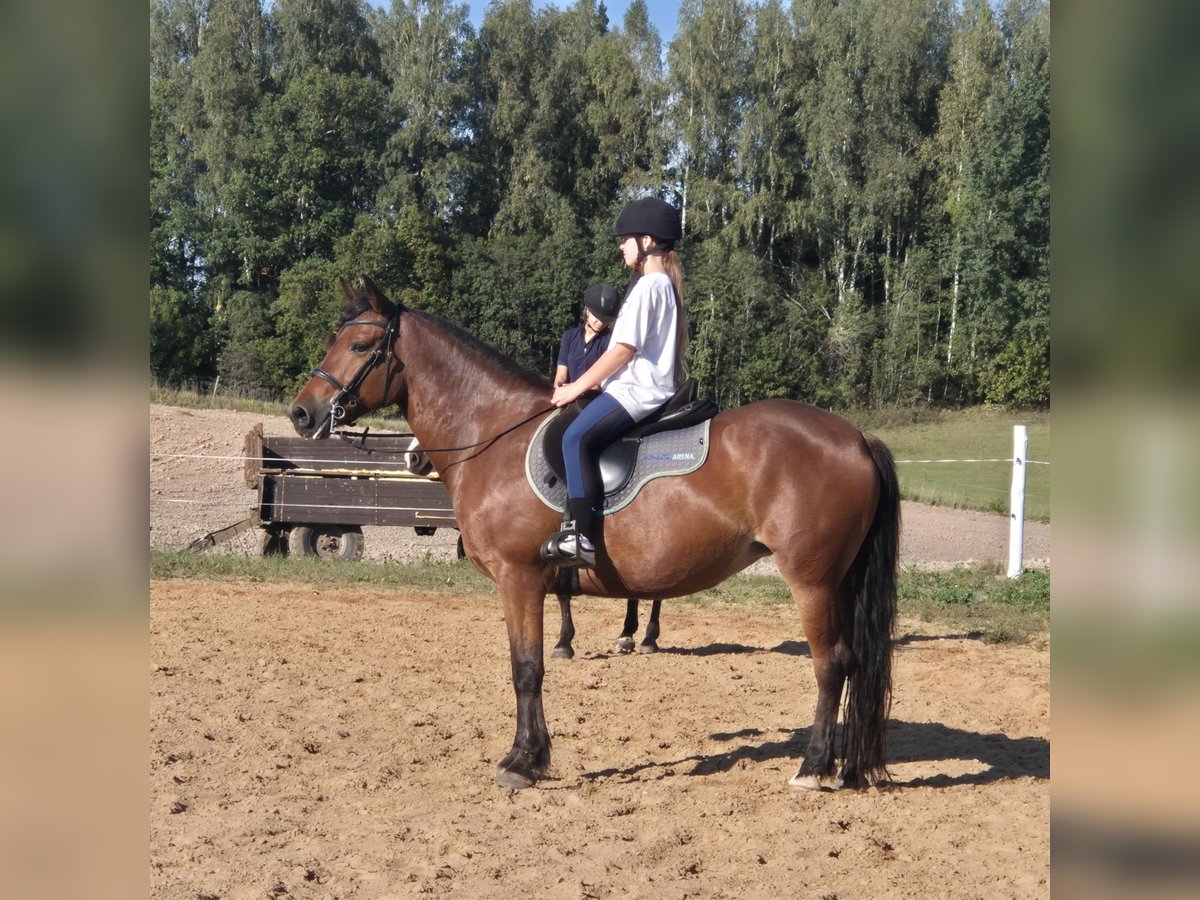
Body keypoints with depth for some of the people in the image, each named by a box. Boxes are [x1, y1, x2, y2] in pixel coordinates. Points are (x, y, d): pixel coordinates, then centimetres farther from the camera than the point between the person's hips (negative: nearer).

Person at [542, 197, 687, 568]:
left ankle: (580, 537, -35)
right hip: (645, 387, 12)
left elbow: (624, 349, -17)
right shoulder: (666, 284, 20)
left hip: (638, 391, -12)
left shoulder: (648, 286, -12)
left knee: (577, 437, -28)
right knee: (579, 436, 16)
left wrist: (577, 387, -10)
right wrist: (590, 383, 20)